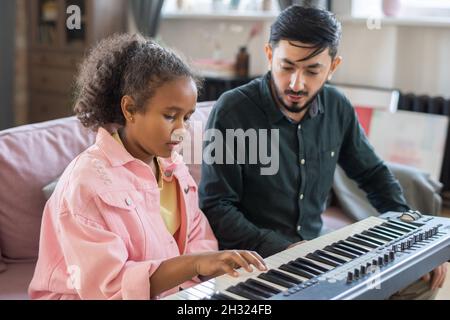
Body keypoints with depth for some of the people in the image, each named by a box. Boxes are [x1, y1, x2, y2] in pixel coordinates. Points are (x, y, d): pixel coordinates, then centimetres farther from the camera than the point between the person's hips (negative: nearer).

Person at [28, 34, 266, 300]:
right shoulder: (88, 181, -19)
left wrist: (213, 266, -17)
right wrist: (194, 263, -33)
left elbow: (199, 240, 6)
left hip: (174, 290, 7)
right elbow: (107, 285, -24)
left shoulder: (173, 166, 5)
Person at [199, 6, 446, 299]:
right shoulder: (233, 112, -16)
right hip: (253, 261, -5)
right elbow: (215, 207, -15)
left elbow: (373, 173, 14)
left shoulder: (337, 109, -1)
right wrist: (283, 251, -24)